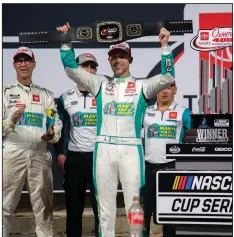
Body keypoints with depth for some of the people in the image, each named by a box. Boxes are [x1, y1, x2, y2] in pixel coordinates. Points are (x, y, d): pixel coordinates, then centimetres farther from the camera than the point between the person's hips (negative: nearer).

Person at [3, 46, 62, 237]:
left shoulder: (46, 95, 16)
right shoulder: (6, 93, 9)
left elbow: (58, 125, 9)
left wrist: (52, 134, -13)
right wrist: (12, 120, -17)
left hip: (40, 154, 2)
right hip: (12, 153, -2)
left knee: (44, 205, 6)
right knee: (5, 205, -3)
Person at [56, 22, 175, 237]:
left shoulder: (142, 86, 8)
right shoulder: (100, 84, 14)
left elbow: (168, 78, -5)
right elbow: (71, 69, 10)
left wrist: (164, 46, -11)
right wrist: (66, 42, 1)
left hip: (131, 149, -2)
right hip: (104, 149, 2)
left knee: (134, 204, -3)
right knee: (105, 205, 6)